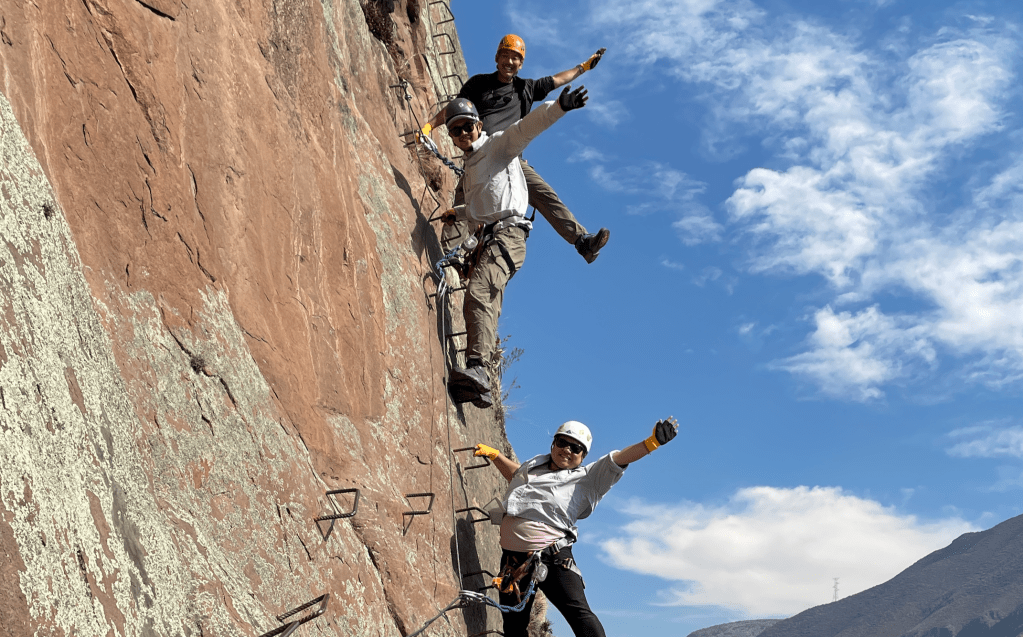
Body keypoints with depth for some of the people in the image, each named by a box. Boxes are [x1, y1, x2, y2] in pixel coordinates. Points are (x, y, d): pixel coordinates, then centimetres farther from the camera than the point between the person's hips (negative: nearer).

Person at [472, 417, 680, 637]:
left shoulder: (586, 479, 4)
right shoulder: (534, 464, 18)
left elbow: (618, 459, -9)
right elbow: (515, 474, 41)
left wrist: (651, 442, -21)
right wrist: (494, 454, 32)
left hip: (552, 556, -4)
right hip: (513, 559, 5)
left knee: (578, 613, -19)